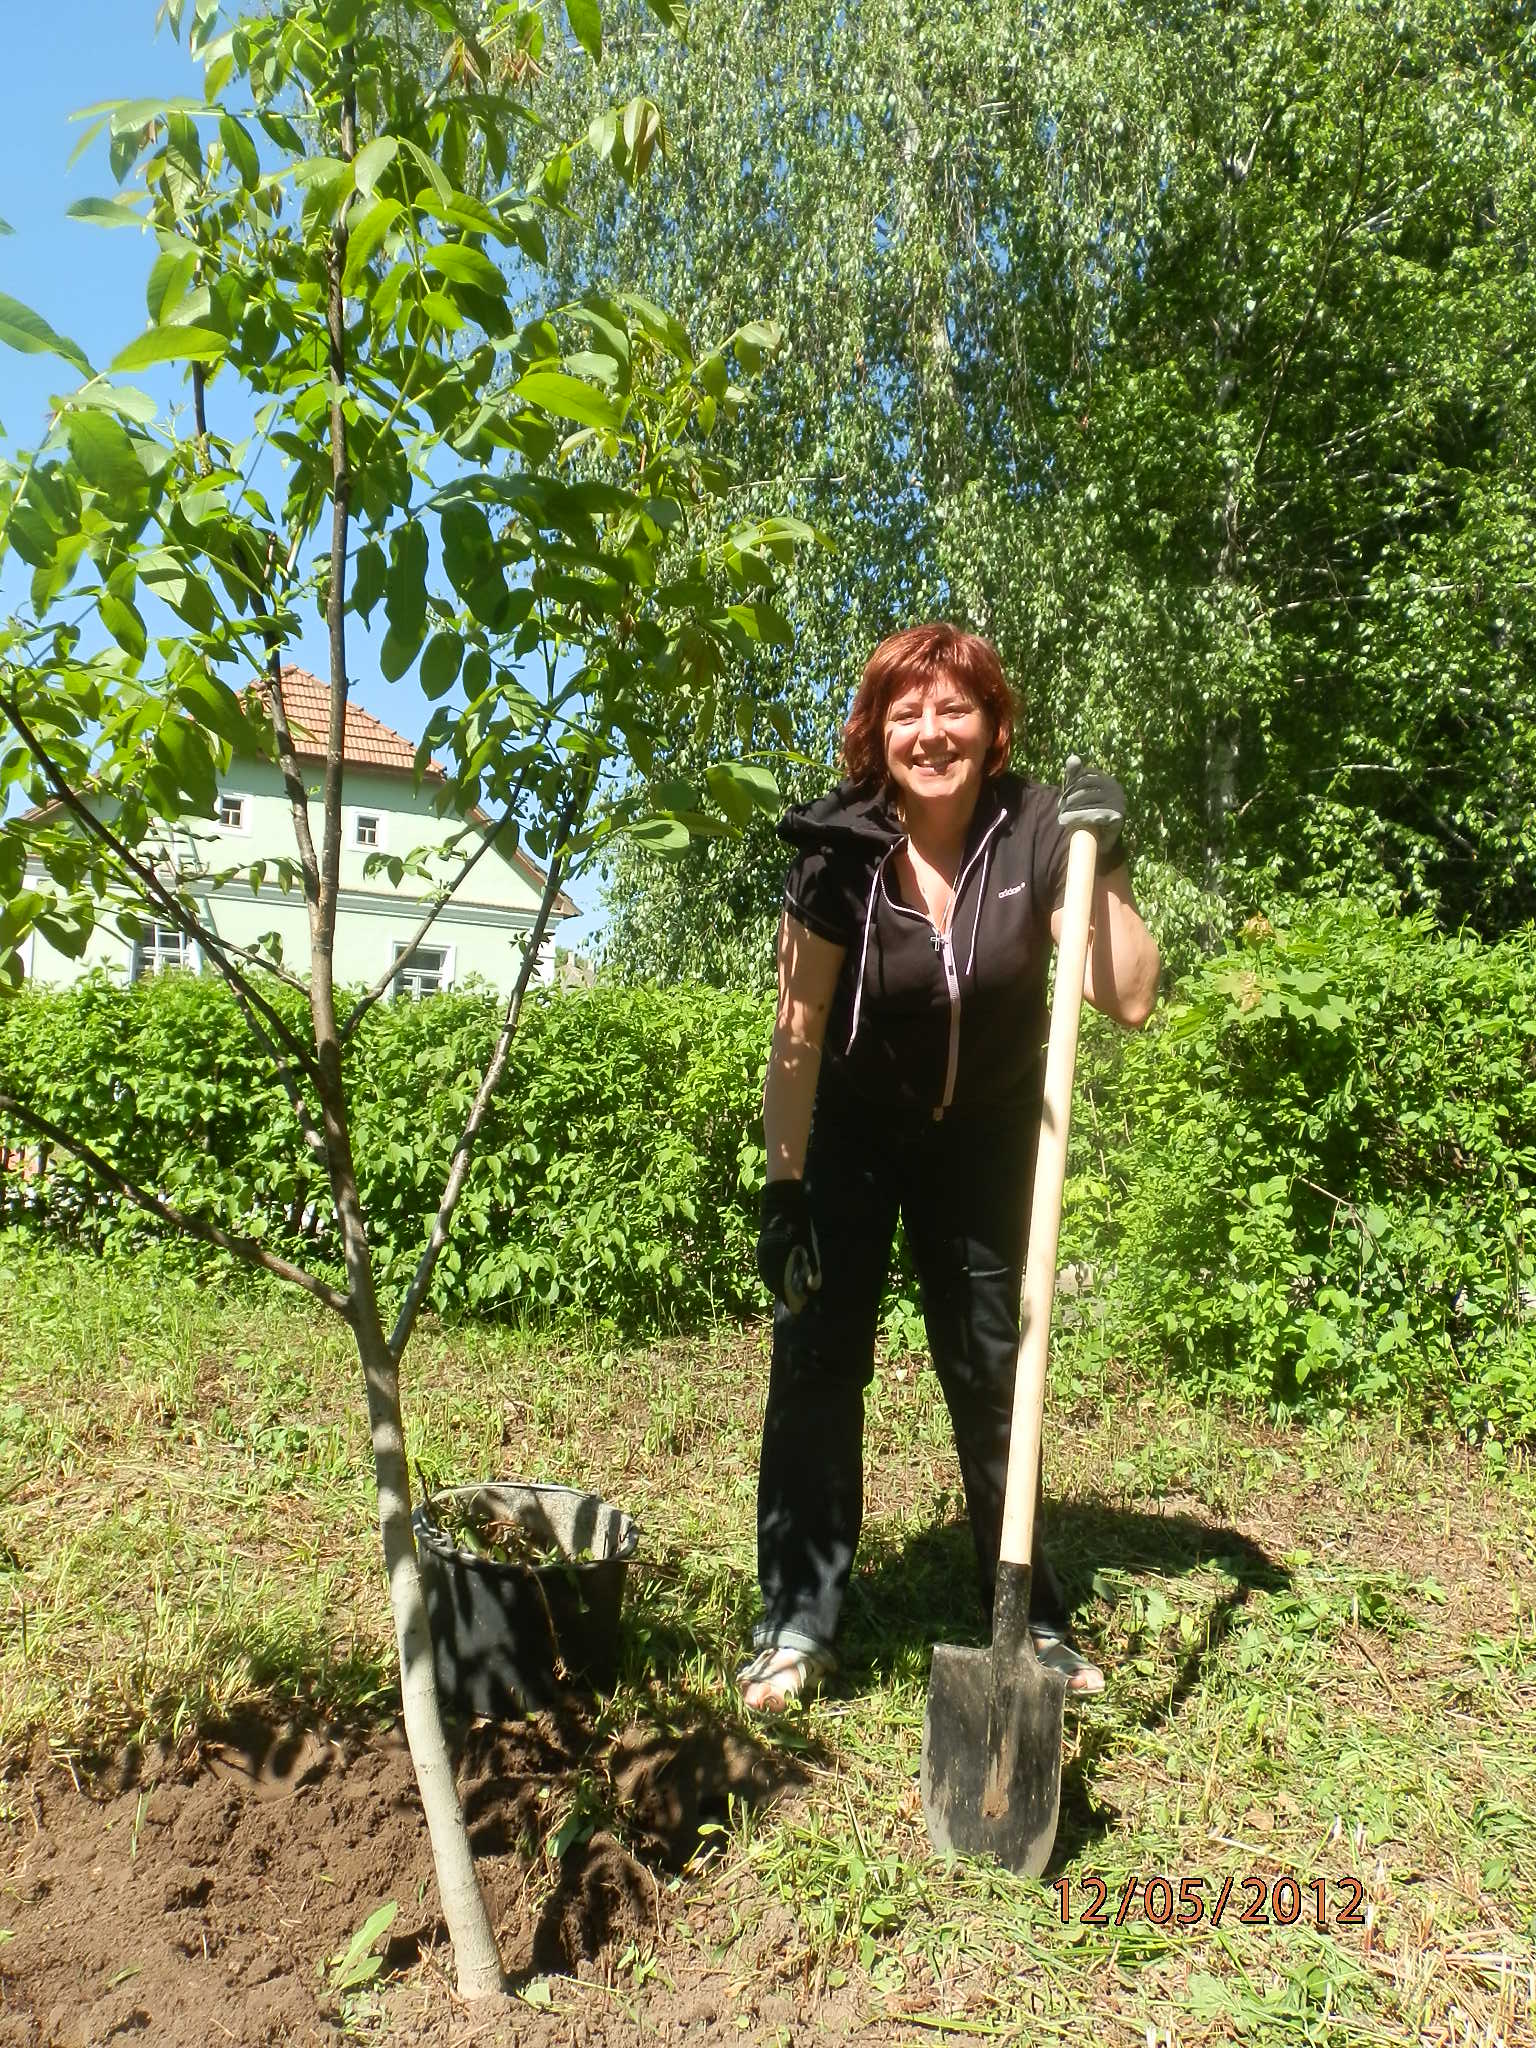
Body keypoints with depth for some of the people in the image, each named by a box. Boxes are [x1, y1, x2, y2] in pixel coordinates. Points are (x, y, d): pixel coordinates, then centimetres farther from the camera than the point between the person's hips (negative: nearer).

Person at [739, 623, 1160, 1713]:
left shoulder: (1036, 832, -17)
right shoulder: (839, 852, -19)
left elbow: (1130, 998, -21)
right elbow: (799, 1031, -15)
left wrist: (1106, 867, -30)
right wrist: (783, 1189, -15)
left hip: (984, 1134, 1)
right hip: (850, 1131, -1)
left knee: (991, 1370, 9)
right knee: (818, 1360, -4)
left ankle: (1030, 1616, 25)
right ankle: (798, 1622, 10)